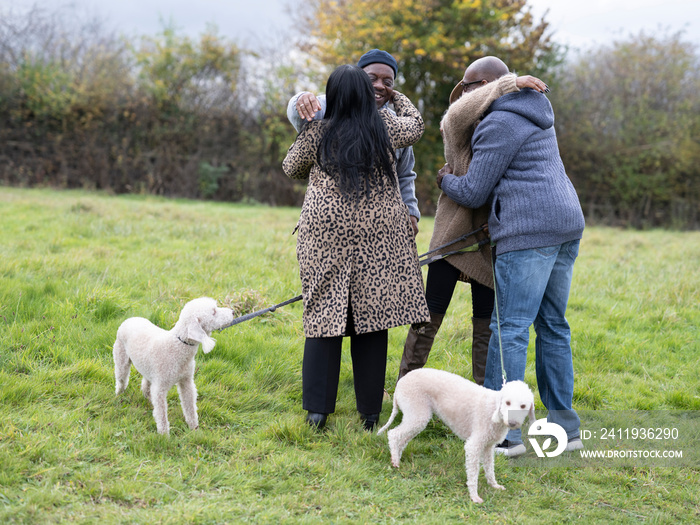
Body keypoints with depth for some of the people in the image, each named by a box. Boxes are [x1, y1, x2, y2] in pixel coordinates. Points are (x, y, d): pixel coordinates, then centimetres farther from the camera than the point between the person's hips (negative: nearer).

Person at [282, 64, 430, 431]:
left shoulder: (317, 132, 1)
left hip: (326, 235, 0)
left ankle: (317, 409, 4)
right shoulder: (384, 126, 2)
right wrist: (396, 95, 40)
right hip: (377, 235, 0)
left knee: (324, 316, 5)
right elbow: (415, 125, 23)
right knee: (371, 318, 5)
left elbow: (291, 168, 16)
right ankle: (370, 412, 10)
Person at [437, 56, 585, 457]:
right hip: (566, 227, 10)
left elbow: (473, 193, -7)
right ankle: (565, 427, 15)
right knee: (553, 326, 12)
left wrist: (446, 180, 14)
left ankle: (504, 431, -9)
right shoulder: (533, 114, 20)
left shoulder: (499, 125, -9)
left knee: (509, 329, -8)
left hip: (530, 232, -10)